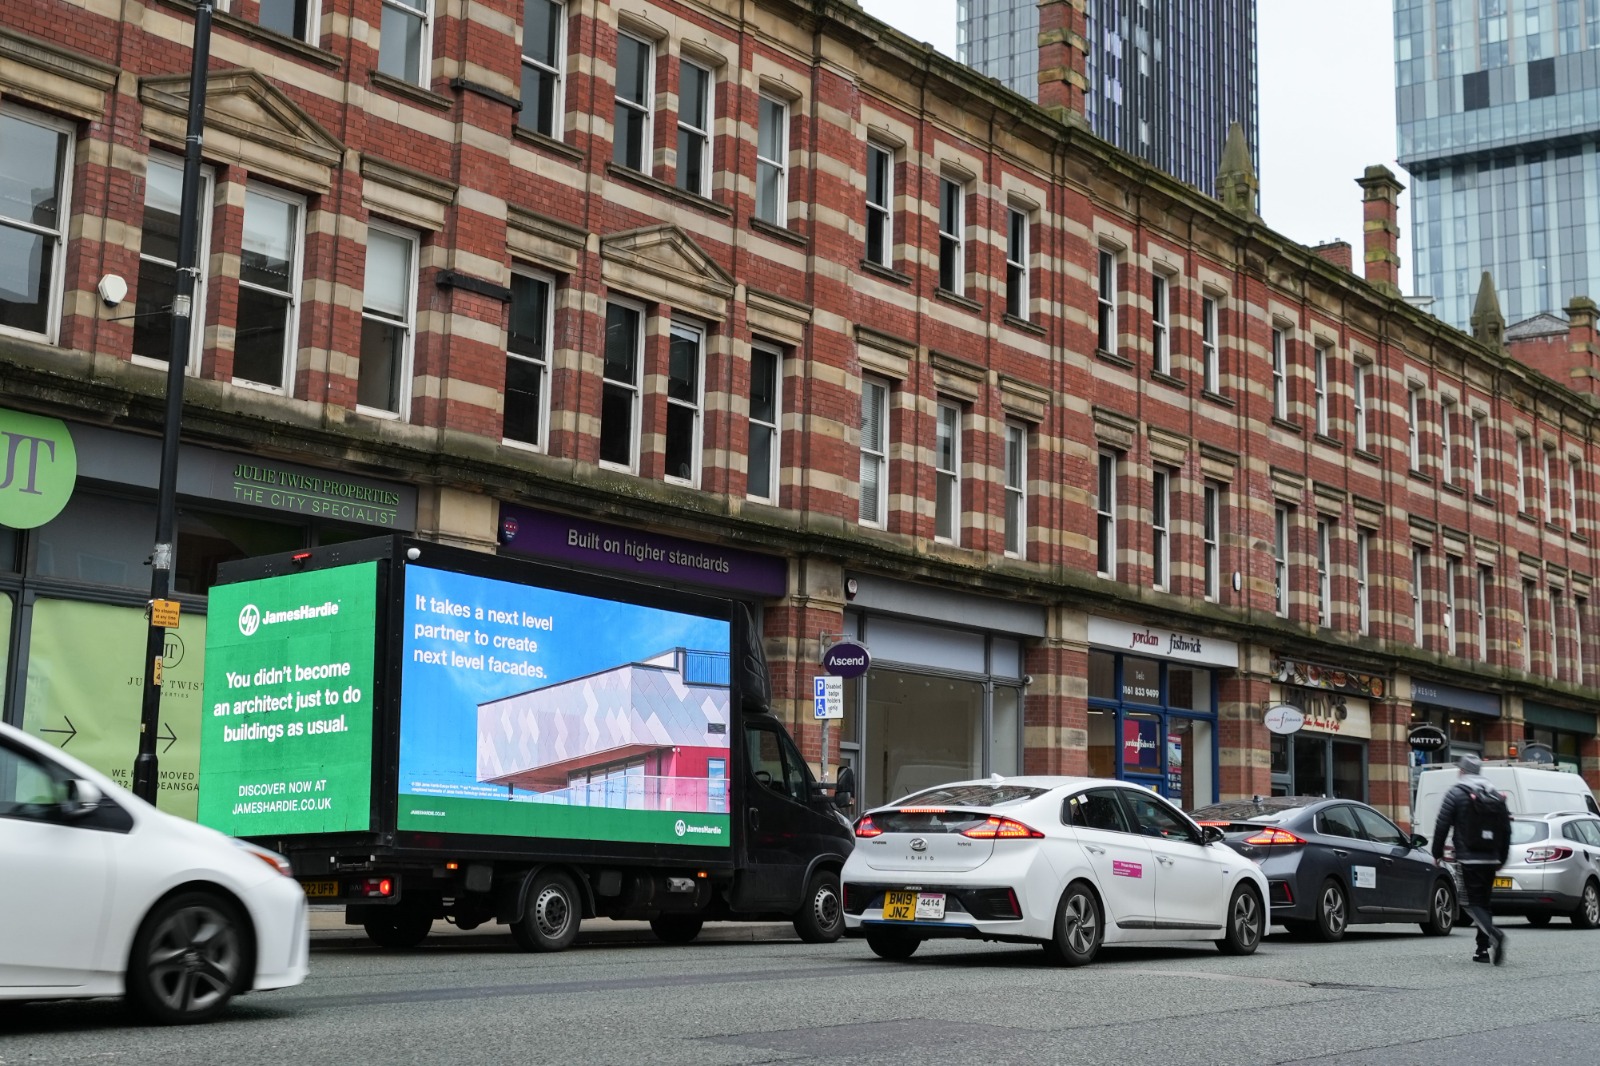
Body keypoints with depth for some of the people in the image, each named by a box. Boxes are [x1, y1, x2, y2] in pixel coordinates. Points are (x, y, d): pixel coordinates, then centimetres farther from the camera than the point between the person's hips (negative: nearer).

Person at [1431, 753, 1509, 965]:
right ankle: (1483, 950, 12)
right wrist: (1502, 858, 24)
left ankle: (1494, 934, -32)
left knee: (1474, 904, -7)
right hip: (1491, 858, 6)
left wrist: (1438, 853, 5)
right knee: (1483, 902, 14)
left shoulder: (1456, 793, -4)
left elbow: (1442, 826, -6)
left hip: (1469, 858, -6)